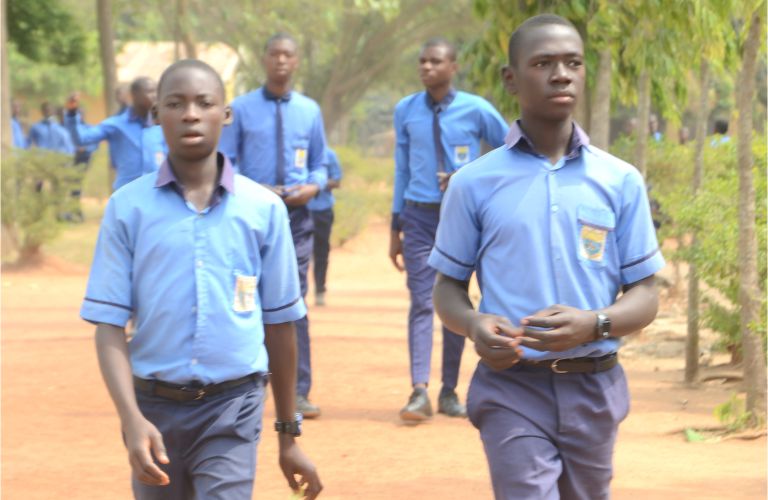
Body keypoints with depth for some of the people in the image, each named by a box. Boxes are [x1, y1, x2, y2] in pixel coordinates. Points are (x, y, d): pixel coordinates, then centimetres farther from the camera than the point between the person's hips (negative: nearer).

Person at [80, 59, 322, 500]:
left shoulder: (264, 209, 1)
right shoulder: (128, 208, -1)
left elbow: (279, 324, 8)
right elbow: (110, 324, -4)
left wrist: (289, 434, 12)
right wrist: (132, 419, -19)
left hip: (233, 411, -1)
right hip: (155, 407, 1)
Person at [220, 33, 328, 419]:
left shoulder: (309, 111, 9)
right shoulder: (241, 109, 1)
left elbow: (319, 165, 14)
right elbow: (225, 164, 1)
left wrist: (313, 187, -8)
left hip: (297, 216, 2)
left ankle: (298, 392, 3)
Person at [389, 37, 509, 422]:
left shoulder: (476, 111, -3)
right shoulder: (405, 111, 4)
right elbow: (402, 169, 8)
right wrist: (395, 228, 7)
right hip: (420, 216, 1)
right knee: (422, 302, -9)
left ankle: (449, 391, 14)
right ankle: (419, 391, -16)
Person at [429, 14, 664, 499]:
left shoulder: (621, 181, 2)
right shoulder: (475, 183, -1)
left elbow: (646, 298, 3)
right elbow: (449, 288, 7)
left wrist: (593, 324, -18)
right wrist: (474, 325, -17)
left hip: (594, 389, 3)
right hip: (513, 389, -2)